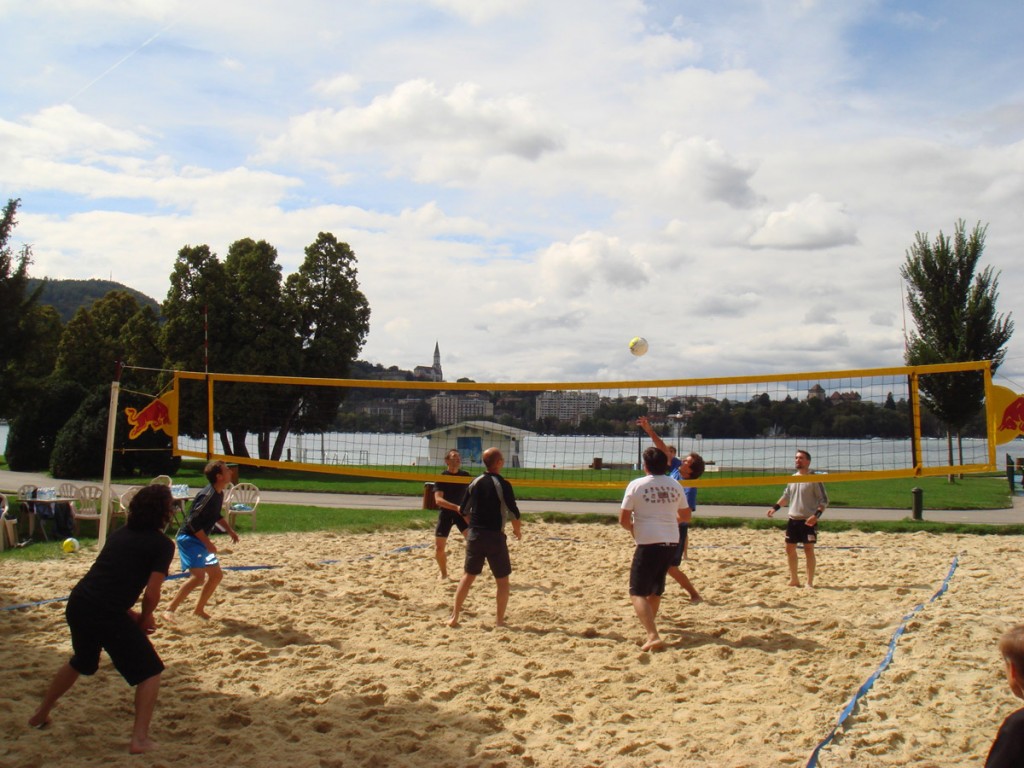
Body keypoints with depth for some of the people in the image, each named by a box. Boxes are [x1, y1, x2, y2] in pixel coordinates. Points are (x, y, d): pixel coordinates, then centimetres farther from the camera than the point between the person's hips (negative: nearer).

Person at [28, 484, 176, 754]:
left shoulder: (121, 532, 17)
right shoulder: (163, 544, -5)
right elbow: (151, 594, -11)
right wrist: (144, 620, 9)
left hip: (78, 602, 8)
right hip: (106, 613, -7)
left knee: (80, 662, 35)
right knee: (149, 671, 9)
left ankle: (41, 715, 48)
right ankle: (139, 739, 4)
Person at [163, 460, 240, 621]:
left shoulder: (219, 494, 6)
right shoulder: (208, 495, -23)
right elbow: (193, 522, -26)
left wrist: (230, 530, 15)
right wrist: (208, 543, -22)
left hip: (200, 540, 10)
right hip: (189, 539, -10)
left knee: (216, 574, 12)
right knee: (198, 577, -21)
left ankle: (199, 609, 24)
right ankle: (169, 610, -15)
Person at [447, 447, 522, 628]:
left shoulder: (475, 482, 4)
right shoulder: (503, 485, -12)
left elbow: (464, 511, 9)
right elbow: (513, 512, -11)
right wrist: (517, 529, 8)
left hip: (474, 535, 5)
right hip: (495, 537, -5)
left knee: (468, 575, 15)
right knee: (502, 580, 8)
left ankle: (454, 617, 13)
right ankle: (500, 621, 10)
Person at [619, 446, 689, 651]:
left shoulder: (636, 485, -7)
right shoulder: (675, 485, 7)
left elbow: (623, 520, -5)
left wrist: (634, 529, 14)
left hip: (648, 542, -5)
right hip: (672, 542, 6)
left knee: (638, 592, -3)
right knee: (655, 587, 25)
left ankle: (653, 636, -19)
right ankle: (649, 622, 44)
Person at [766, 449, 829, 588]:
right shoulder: (793, 478, 11)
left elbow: (824, 500, -9)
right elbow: (786, 495, 24)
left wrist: (817, 515, -22)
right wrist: (775, 507, 12)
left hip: (808, 520, -6)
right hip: (793, 519, 6)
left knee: (809, 549, -4)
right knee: (790, 548, 10)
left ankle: (810, 582, 3)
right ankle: (794, 579, 23)